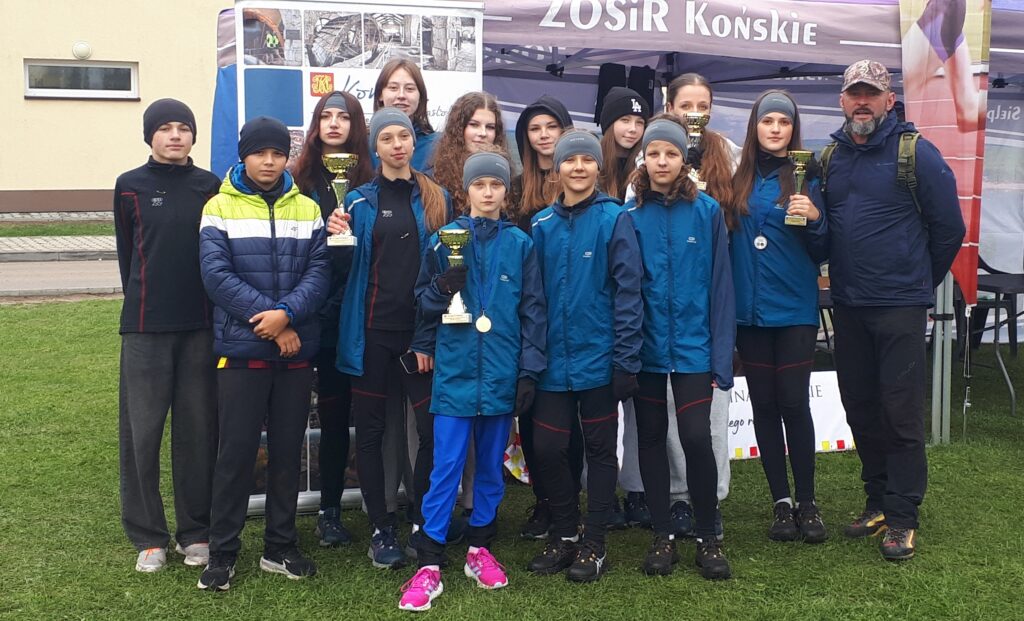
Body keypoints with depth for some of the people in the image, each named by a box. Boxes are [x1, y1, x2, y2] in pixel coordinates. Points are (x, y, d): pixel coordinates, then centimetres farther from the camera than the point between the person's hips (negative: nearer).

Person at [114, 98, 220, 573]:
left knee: (198, 429, 5)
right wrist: (143, 301, 9)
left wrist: (213, 309, 2)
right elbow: (128, 253, 11)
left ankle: (195, 532, 17)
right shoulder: (131, 186, 3)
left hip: (201, 325, 1)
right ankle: (147, 536, 13)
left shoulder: (210, 187, 5)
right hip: (146, 326, -1)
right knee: (142, 430, 1)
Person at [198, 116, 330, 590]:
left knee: (288, 450, 10)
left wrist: (287, 313, -19)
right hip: (240, 349, -3)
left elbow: (319, 272, -1)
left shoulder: (306, 209, 9)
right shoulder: (220, 207, 1)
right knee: (236, 451, 0)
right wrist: (269, 320, -16)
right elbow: (216, 273, -9)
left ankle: (280, 547, 22)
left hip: (296, 350, 3)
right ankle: (222, 552, 11)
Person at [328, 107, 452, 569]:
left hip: (421, 330, 0)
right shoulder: (359, 201, 6)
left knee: (434, 428, -3)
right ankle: (381, 528, 18)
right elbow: (347, 267, 7)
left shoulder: (436, 199, 8)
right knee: (370, 429, 5)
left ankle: (422, 521, 16)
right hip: (371, 330, 0)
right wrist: (339, 239, -14)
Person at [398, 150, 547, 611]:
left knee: (492, 465, 12)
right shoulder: (444, 239, 3)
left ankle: (479, 548, 27)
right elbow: (423, 302, 7)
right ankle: (429, 564, 1)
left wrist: (529, 370, -1)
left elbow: (533, 311, 4)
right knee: (446, 468, -4)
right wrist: (442, 288, -15)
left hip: (502, 374, 1)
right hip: (455, 370, -1)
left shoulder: (520, 244, 4)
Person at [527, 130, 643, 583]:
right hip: (554, 359, 4)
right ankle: (564, 534, 25)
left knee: (600, 450, 8)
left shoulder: (614, 220, -6)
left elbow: (628, 291, -9)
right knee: (547, 448, 5)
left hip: (598, 357, -3)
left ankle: (593, 545, 20)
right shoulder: (542, 225, 6)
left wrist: (626, 358, -12)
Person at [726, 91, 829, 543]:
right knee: (763, 405, 6)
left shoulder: (806, 178, 0)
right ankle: (781, 502, 16)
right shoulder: (739, 181, 7)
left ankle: (807, 503, 8)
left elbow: (822, 252, 0)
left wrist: (814, 219, -18)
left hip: (794, 310, -3)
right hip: (750, 310, 3)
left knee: (794, 403, -4)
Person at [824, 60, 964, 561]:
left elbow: (949, 227, -1)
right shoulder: (830, 157, 9)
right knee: (860, 408, 11)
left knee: (901, 412, -2)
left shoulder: (916, 154, -6)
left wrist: (920, 282, 7)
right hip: (848, 306, 5)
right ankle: (878, 501, 26)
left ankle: (903, 518, 8)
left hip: (900, 307, -5)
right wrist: (842, 276, 13)